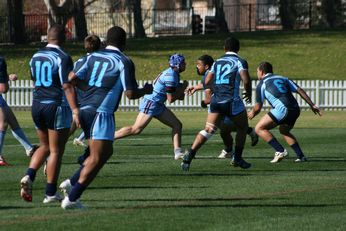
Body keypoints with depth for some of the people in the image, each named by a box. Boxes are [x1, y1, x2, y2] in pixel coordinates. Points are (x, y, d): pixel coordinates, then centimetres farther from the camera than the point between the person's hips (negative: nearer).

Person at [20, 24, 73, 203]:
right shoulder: (63, 58, -12)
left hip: (37, 106, 6)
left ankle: (29, 176, -3)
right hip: (57, 106, -6)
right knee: (56, 151, 2)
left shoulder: (35, 57, 8)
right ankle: (50, 193, 3)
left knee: (45, 147, 20)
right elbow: (67, 86, -19)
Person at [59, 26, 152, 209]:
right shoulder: (124, 62, -3)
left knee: (106, 152, 21)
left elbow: (73, 79, 7)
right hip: (101, 112, -8)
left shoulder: (93, 57, 14)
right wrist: (145, 90, 12)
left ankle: (71, 183, 16)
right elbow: (130, 94, -9)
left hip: (83, 110, 8)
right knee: (96, 159, -4)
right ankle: (71, 198, -9)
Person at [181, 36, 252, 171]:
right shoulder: (239, 61, 1)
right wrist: (248, 93, 5)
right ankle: (237, 159, 21)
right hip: (232, 101, -4)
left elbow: (207, 81, 11)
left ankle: (190, 154, -22)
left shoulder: (217, 62, 17)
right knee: (242, 127, 19)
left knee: (208, 130, -2)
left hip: (216, 101, 4)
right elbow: (246, 80, -13)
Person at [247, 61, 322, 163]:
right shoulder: (283, 79, 26)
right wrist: (312, 105, 17)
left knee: (259, 128, 3)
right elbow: (300, 91, 17)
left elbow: (258, 107, 13)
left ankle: (280, 151, -7)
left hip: (282, 109, -7)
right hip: (295, 109, 7)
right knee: (284, 130, 32)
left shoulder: (261, 84, 11)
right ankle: (301, 156, 22)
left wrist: (251, 114, 34)